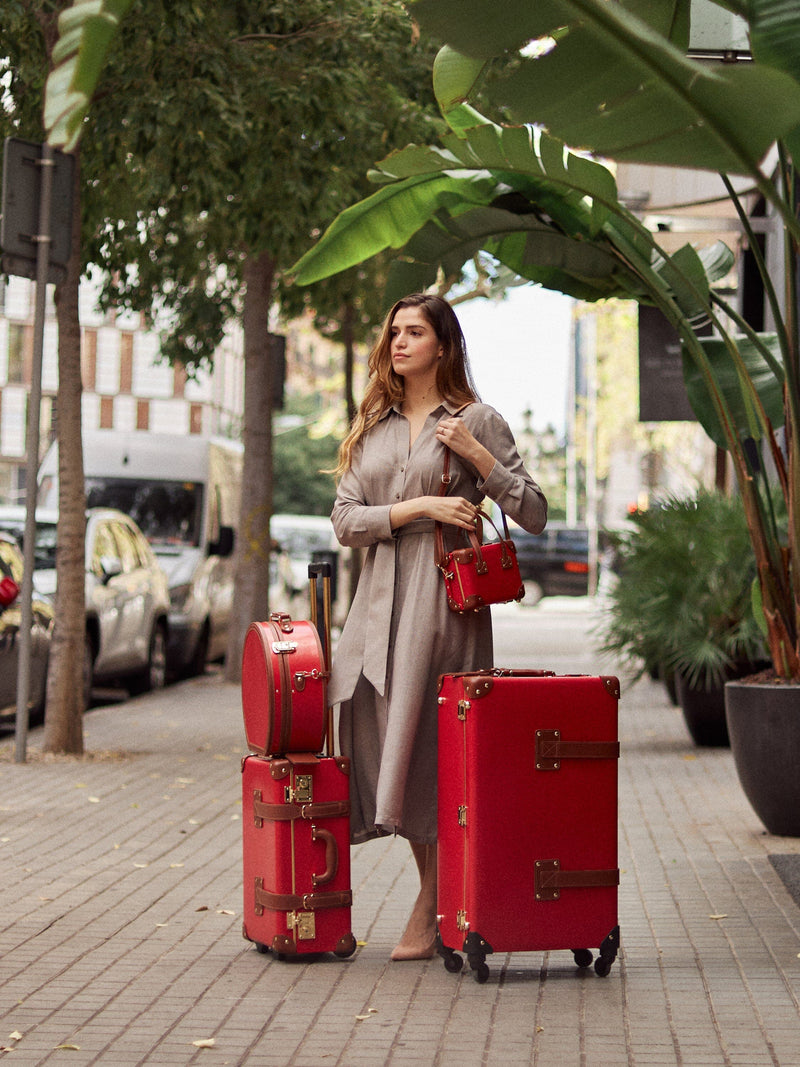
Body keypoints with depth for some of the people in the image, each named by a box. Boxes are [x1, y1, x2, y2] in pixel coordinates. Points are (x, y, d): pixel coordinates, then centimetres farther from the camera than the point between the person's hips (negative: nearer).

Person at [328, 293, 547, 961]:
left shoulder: (477, 420, 2)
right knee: (383, 731, 3)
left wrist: (476, 455, -10)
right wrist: (419, 507, -9)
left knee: (430, 738, -6)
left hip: (446, 597, -5)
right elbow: (345, 520, 5)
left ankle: (434, 908, 6)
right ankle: (440, 896, 16)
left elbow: (534, 514, -1)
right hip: (382, 597, 5)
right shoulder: (372, 429, 15)